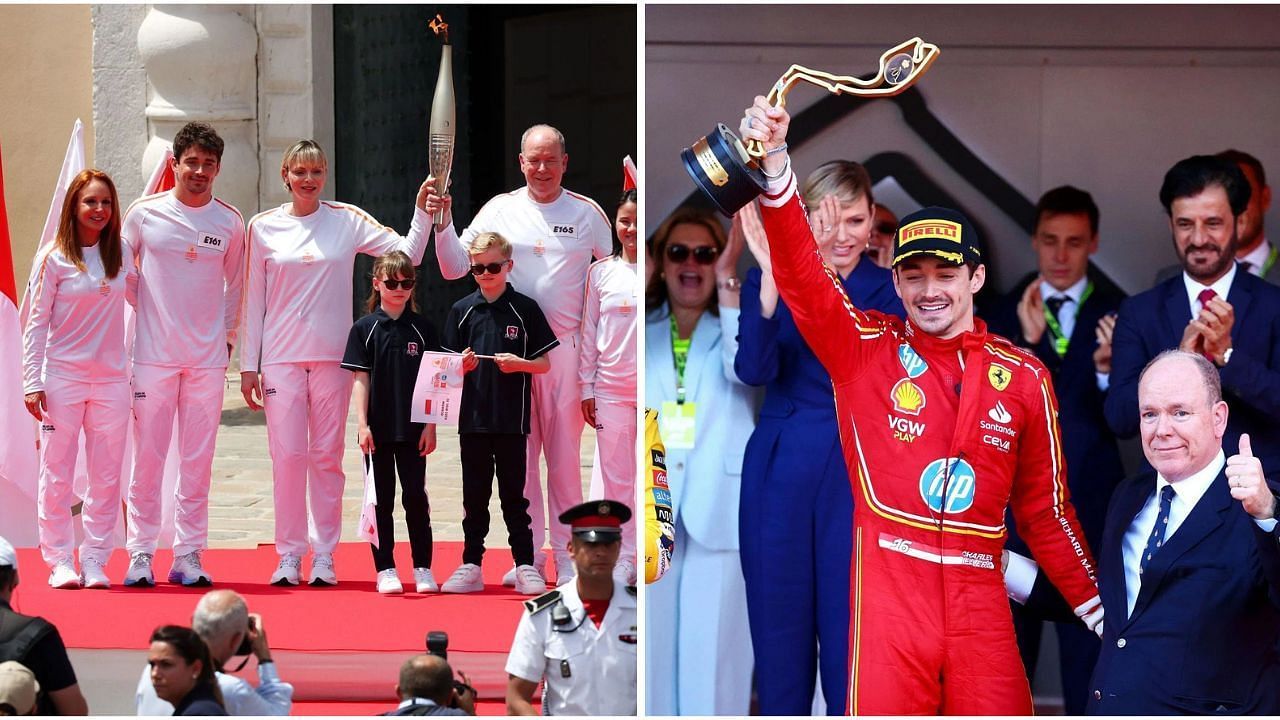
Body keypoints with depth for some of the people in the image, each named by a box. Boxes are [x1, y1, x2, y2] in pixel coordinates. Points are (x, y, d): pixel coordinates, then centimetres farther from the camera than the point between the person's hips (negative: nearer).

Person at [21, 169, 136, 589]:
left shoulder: (120, 254, 6)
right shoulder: (54, 259, -3)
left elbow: (142, 299, 20)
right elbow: (37, 323, -3)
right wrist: (33, 383, -8)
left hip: (111, 378, 3)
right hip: (62, 377, -3)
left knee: (106, 476, 3)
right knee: (57, 475, 0)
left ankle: (95, 562, 11)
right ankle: (60, 562, 8)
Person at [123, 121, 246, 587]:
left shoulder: (229, 222, 5)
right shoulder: (144, 214, 0)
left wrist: (227, 335, 10)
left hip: (208, 357, 2)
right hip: (152, 354, -1)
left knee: (198, 460, 4)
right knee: (147, 457, 0)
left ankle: (189, 554, 9)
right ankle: (140, 553, 6)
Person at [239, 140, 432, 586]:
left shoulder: (348, 221, 4)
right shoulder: (264, 227, 5)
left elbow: (407, 254, 2)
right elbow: (254, 299, 8)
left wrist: (422, 213, -12)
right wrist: (249, 364, 6)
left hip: (333, 355, 0)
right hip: (281, 356, 0)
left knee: (327, 456, 3)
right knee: (287, 454, -3)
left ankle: (324, 555, 10)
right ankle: (289, 554, 6)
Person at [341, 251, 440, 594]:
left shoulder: (422, 328, 4)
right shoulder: (365, 328, 1)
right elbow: (360, 379, -1)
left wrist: (430, 426, -1)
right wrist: (362, 424, -8)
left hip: (413, 428, 1)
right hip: (378, 428, -1)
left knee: (416, 496, 3)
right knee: (382, 499, 5)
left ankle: (422, 567, 11)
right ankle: (385, 569, 11)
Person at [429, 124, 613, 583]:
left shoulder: (587, 214, 5)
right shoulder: (500, 210, 6)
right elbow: (455, 267, 4)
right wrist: (442, 223, -10)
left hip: (567, 347, -1)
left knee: (565, 456, 0)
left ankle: (567, 556, 7)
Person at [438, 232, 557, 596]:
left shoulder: (525, 308, -1)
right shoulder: (461, 310, 6)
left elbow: (545, 363, 1)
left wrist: (520, 364, -17)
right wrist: (463, 365, -12)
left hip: (511, 418, -2)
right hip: (473, 417, 2)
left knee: (513, 495, 3)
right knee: (474, 496, 8)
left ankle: (525, 566, 8)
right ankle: (471, 566, 14)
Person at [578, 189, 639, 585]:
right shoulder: (601, 273, 6)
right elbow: (589, 333, 9)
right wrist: (586, 387, 5)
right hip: (611, 388, 1)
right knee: (614, 475, 4)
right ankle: (622, 558, 11)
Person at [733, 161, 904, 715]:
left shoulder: (887, 289, -1)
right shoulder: (766, 282, 1)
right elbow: (753, 369, -16)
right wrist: (773, 276, -30)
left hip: (855, 471, -1)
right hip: (779, 468, 1)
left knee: (850, 622, 1)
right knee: (779, 616, 7)